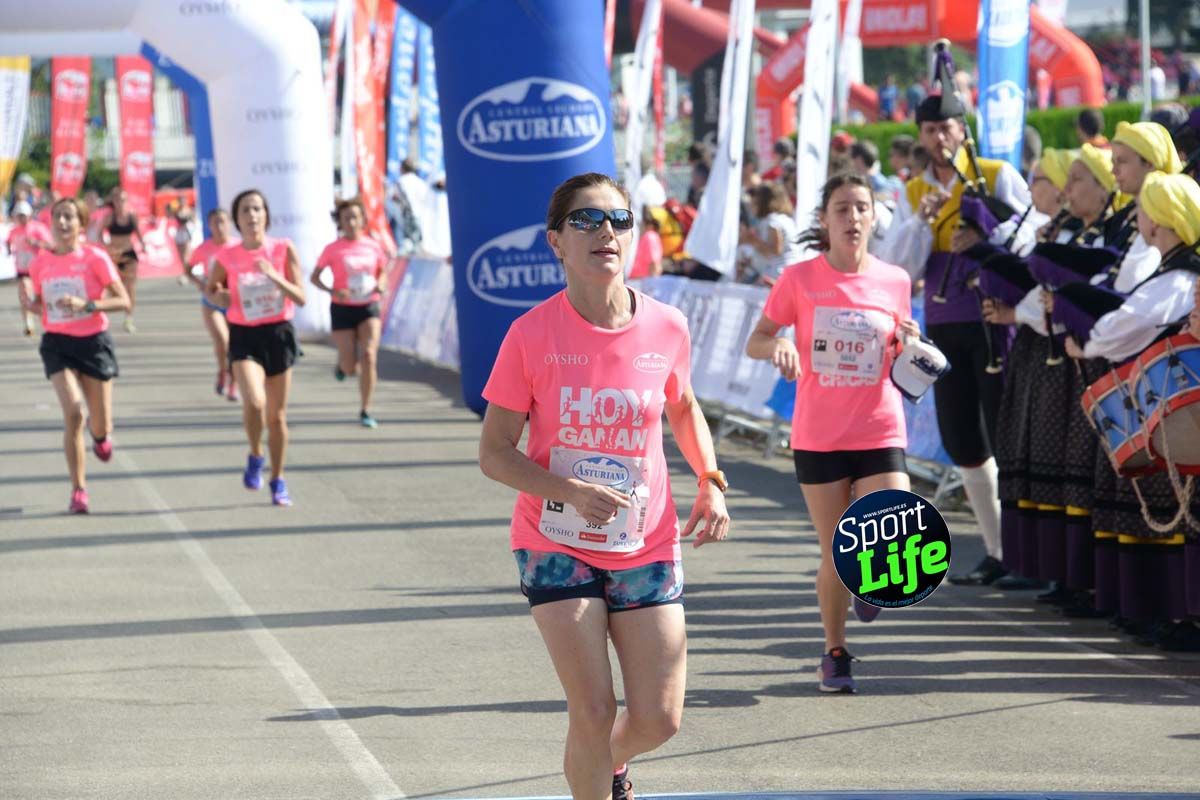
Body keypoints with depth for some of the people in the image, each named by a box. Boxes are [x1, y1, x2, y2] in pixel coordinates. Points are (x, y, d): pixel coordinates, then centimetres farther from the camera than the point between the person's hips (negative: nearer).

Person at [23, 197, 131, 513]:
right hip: (57, 344, 1)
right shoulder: (40, 263, 2)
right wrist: (32, 306, -9)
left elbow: (123, 301, -11)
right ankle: (78, 490, -11)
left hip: (94, 342, -1)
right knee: (73, 411, -20)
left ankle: (100, 437, 45)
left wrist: (86, 304, -24)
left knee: (101, 430, 4)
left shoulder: (95, 258, -7)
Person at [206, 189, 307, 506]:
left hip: (279, 334, 1)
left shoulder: (283, 250, -6)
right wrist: (225, 300, -8)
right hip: (244, 337, -1)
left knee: (277, 415, 9)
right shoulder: (226, 258, -5)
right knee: (254, 402, -25)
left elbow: (300, 298, -8)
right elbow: (211, 290, 13)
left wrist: (275, 277, -23)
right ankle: (255, 456, 3)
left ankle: (278, 480, 25)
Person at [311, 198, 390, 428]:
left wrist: (381, 285, -6)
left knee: (369, 356, -15)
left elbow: (382, 272, 17)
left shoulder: (373, 247, 1)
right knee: (350, 368, 0)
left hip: (369, 307, 1)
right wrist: (332, 291, -18)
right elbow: (314, 277, 0)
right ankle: (342, 363, 40)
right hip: (343, 308, -1)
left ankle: (365, 411, -7)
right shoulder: (333, 250, -5)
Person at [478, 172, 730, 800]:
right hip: (557, 543, -3)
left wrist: (711, 483, 2)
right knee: (594, 713, -12)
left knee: (658, 719, 1)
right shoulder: (533, 335, -12)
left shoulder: (666, 328, -4)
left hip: (647, 546, 3)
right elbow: (495, 453, -8)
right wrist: (570, 491, -24)